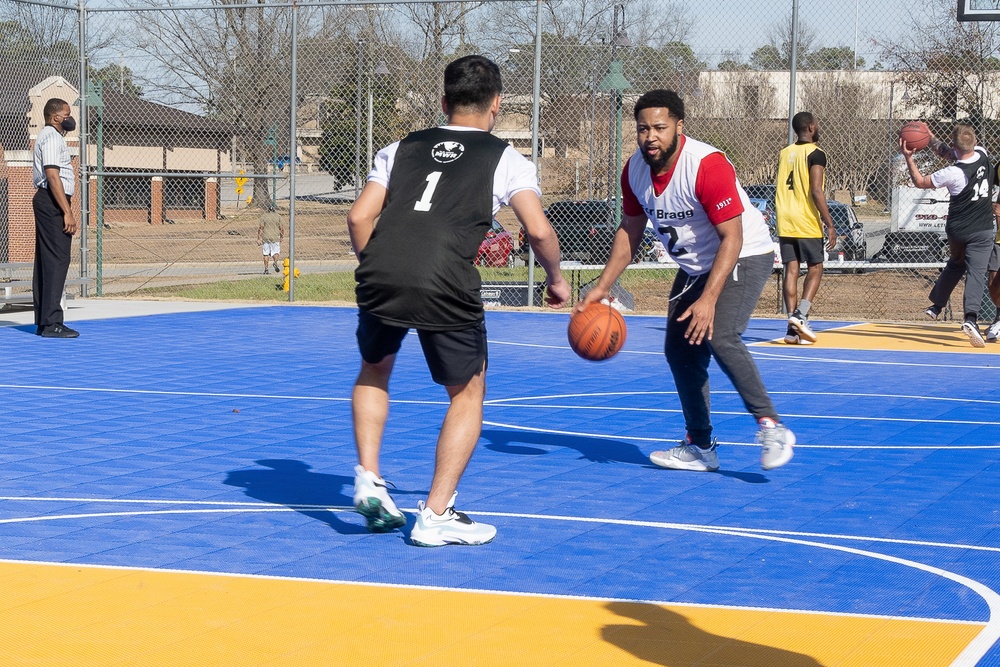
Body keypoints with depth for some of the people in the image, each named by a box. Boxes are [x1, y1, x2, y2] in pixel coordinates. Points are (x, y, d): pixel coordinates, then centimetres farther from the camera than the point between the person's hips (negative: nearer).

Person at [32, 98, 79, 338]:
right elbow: (52, 176, -21)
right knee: (56, 260, -13)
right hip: (52, 203, -11)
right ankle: (51, 323, -15)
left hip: (46, 202, 11)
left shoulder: (51, 136, 21)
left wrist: (67, 212, 21)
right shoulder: (52, 138, -12)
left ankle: (43, 322, 14)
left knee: (46, 260, 11)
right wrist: (67, 212, -23)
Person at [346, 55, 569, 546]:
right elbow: (538, 231, 5)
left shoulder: (401, 148, 24)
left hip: (379, 275, 3)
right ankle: (436, 515, 12)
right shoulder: (505, 159, 16)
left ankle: (368, 480, 19)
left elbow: (359, 217, 16)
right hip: (445, 284, -3)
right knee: (467, 392, 18)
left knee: (374, 372, 31)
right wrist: (556, 279, 22)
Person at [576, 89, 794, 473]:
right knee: (679, 351, 7)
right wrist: (602, 287, 1)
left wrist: (708, 300, -37)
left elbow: (732, 239, -29)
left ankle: (771, 427, -20)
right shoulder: (635, 170, -7)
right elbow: (630, 231, 8)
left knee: (719, 337, -28)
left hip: (744, 257, -8)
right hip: (695, 266, 8)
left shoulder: (707, 165, -29)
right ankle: (700, 448, 21)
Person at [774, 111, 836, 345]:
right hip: (807, 223, -5)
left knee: (791, 269, 5)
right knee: (815, 269, 6)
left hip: (785, 222, 6)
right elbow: (816, 192, -16)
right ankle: (800, 315, -13)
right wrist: (830, 225, -14)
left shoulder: (784, 153, 13)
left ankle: (793, 327, 0)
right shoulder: (815, 153, -8)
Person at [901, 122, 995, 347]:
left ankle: (936, 305, 36)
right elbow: (947, 153, 7)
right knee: (976, 273, -9)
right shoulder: (982, 155, -9)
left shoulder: (953, 173, -21)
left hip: (957, 230, 0)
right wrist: (928, 135, 9)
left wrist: (908, 158, -1)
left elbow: (920, 181, -6)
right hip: (982, 231, 0)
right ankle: (971, 317, -28)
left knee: (955, 264, 27)